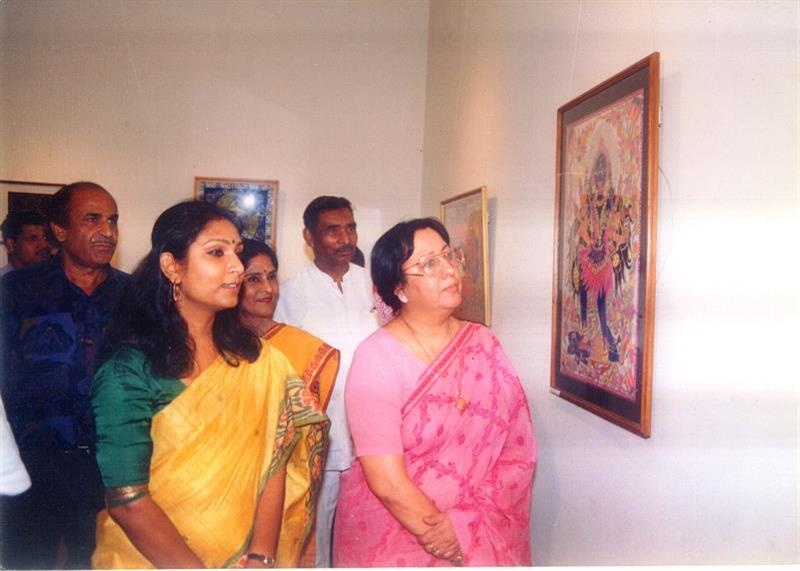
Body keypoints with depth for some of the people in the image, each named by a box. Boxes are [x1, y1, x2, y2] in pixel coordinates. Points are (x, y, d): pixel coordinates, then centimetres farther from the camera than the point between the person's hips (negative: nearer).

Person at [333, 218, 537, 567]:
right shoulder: (377, 357, -15)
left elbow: (519, 449, -7)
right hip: (391, 542, -3)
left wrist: (465, 531, -17)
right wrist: (449, 544, -14)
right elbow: (387, 481, -20)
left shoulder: (483, 343, -3)